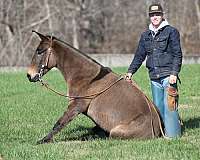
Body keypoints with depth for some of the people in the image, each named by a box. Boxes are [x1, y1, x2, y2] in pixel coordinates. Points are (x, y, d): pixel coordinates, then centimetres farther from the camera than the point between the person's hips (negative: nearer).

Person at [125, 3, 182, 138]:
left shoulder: (171, 32, 0)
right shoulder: (145, 36, 16)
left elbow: (177, 55, -5)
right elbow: (139, 56, 18)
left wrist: (174, 73, -14)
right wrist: (131, 71, 6)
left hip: (168, 75, -6)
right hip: (154, 77, 6)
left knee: (169, 105, -11)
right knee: (158, 106, 8)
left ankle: (173, 133, -9)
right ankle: (160, 133, 14)